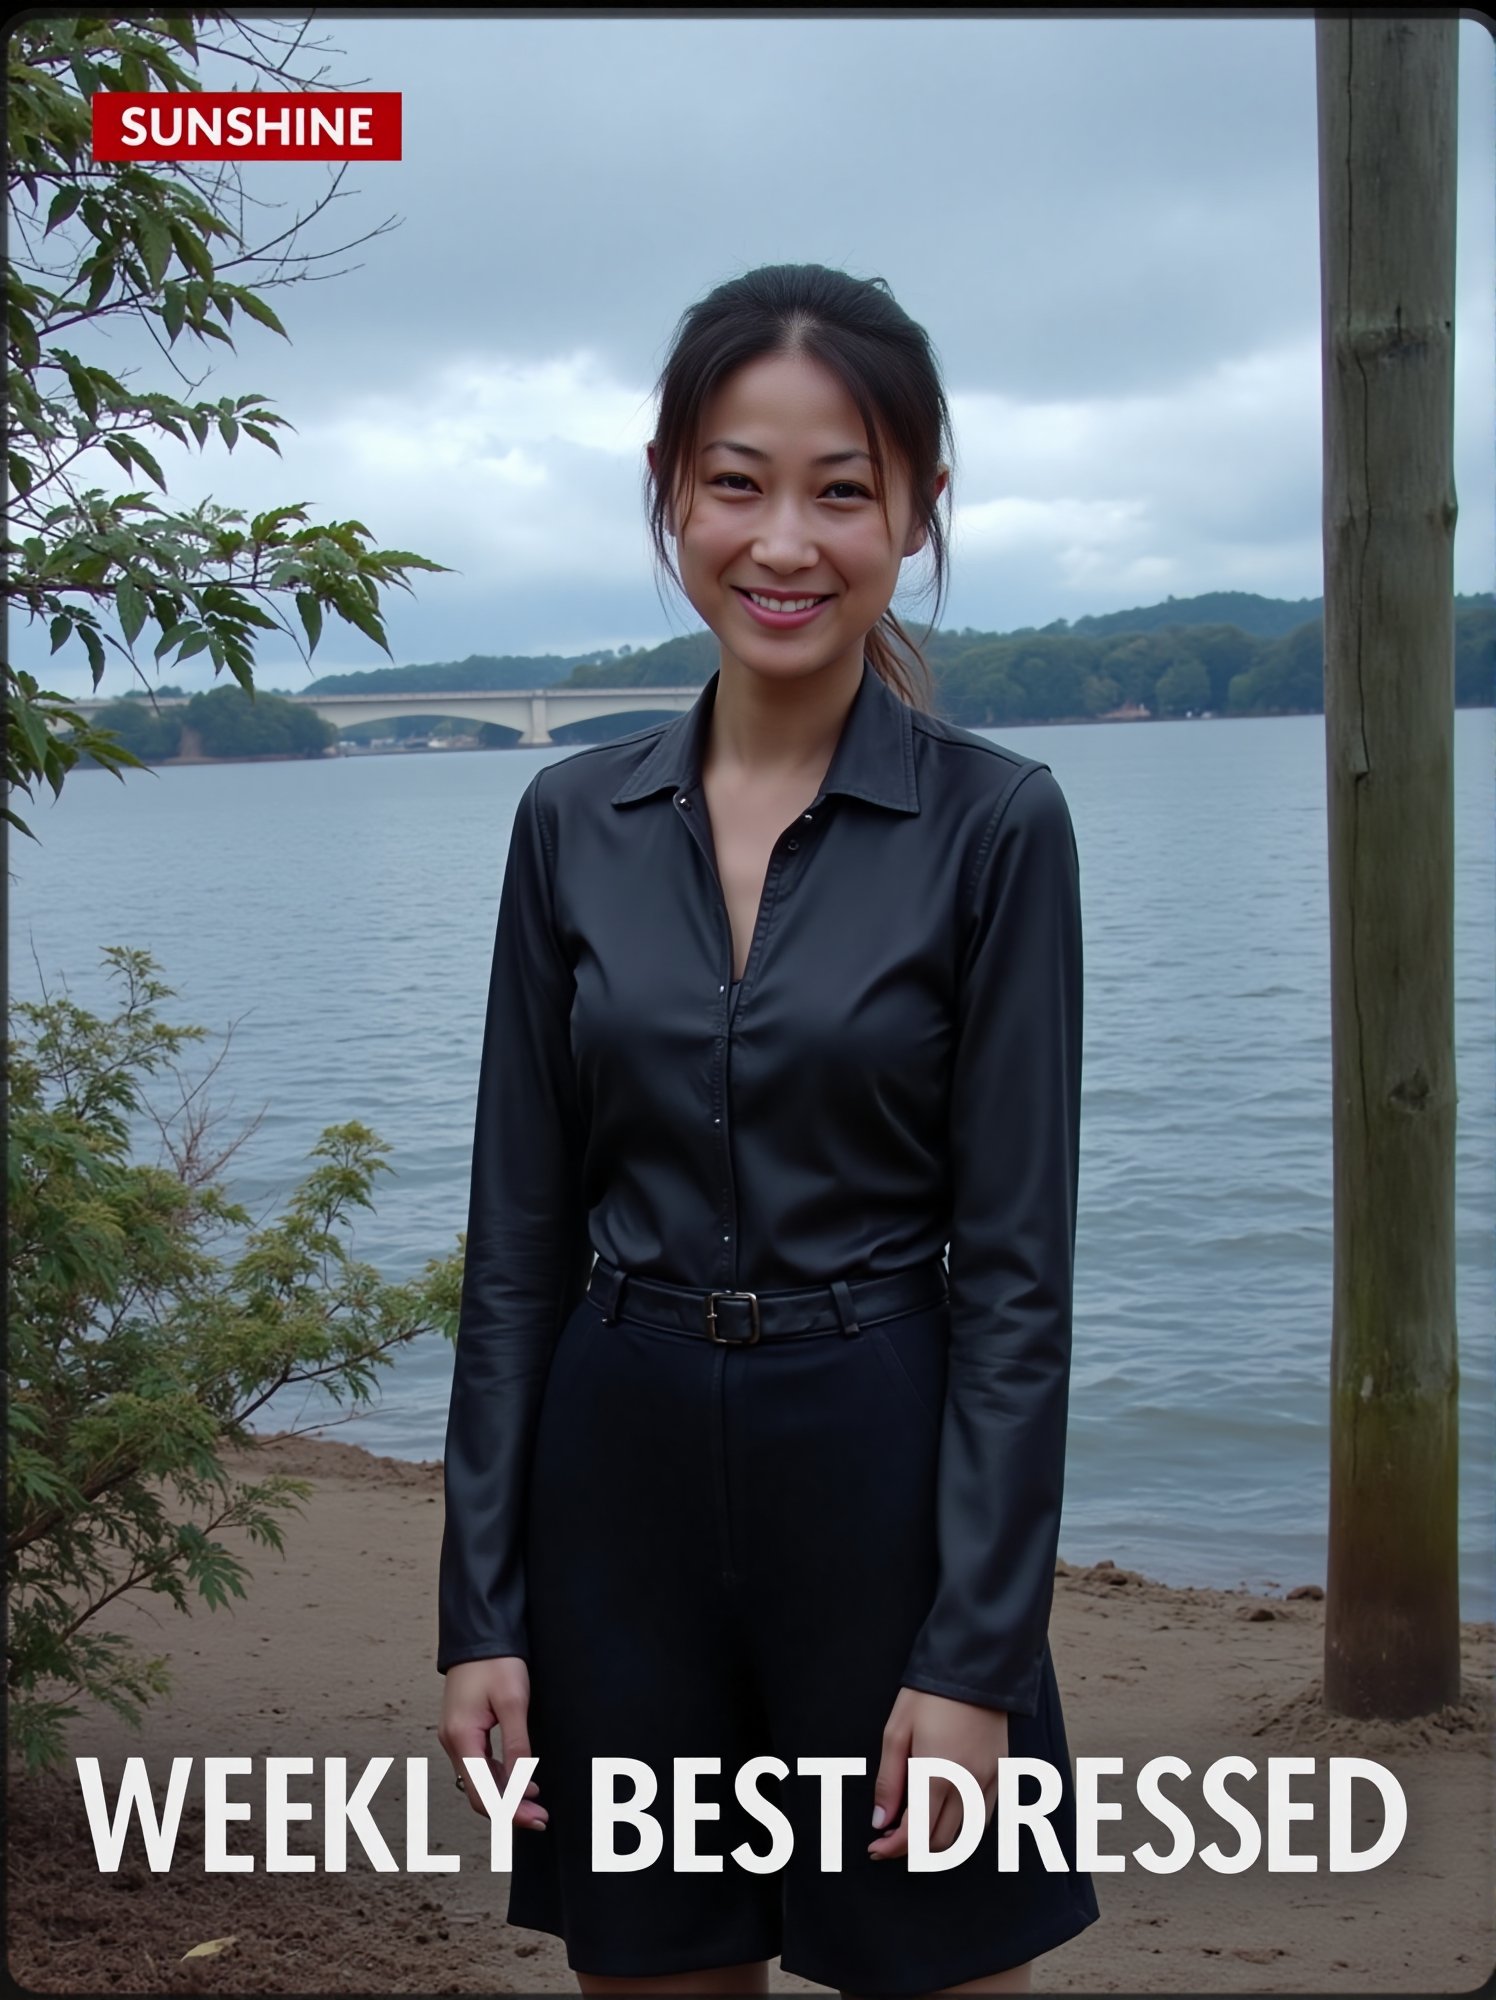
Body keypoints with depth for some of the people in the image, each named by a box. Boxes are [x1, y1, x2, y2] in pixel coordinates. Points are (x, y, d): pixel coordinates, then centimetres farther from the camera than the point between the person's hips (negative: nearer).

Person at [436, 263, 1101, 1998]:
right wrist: (480, 1609, 1)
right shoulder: (575, 821, 2)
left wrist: (977, 1656, -11)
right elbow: (518, 1235, 4)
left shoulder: (993, 825, -7)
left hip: (887, 1477, -3)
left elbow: (1015, 1267, -8)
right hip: (622, 1479, 3)